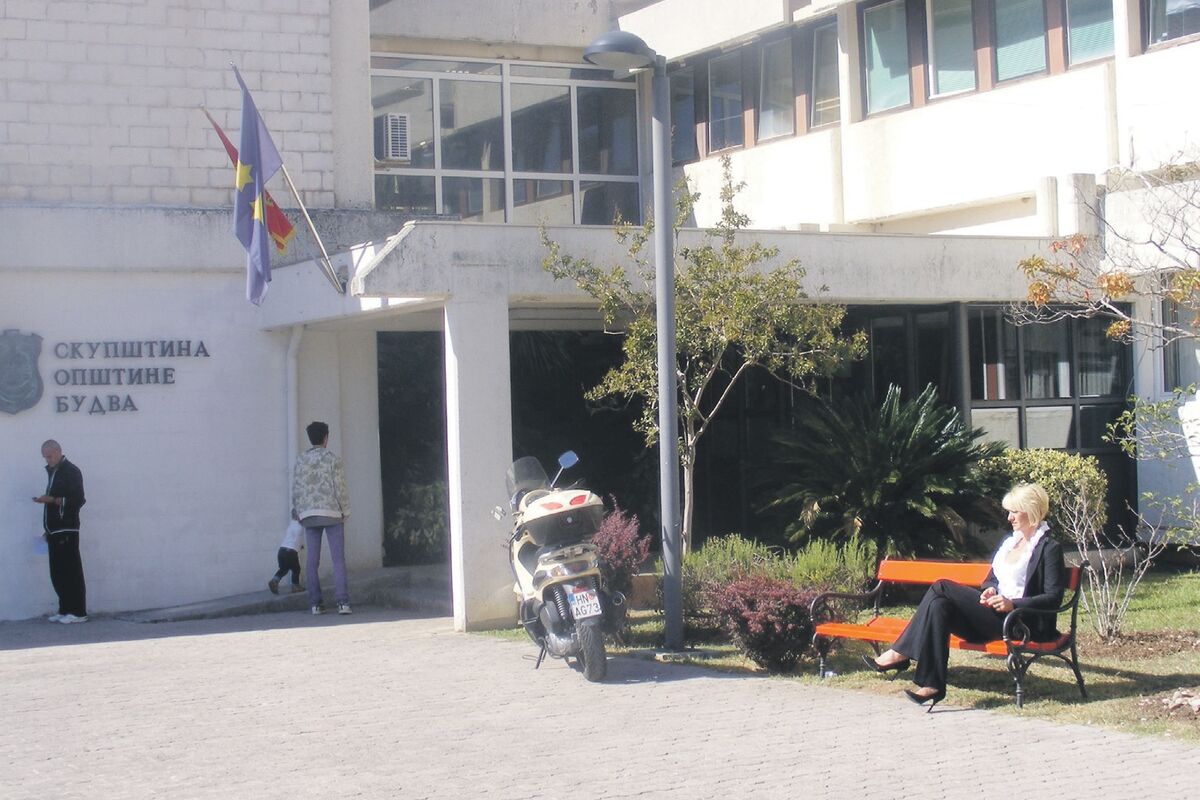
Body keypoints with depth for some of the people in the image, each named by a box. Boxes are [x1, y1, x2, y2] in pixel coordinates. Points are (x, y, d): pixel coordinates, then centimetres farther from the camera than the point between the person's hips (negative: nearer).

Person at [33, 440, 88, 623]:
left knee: (72, 571, -8)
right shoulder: (52, 472, 20)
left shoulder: (71, 472, -6)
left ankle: (78, 612, -7)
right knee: (57, 573, 6)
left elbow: (77, 501, -13)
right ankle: (65, 610, 10)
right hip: (54, 530, 8)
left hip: (67, 530, -8)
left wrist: (51, 500, -22)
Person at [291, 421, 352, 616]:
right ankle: (342, 601, -11)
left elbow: (295, 488, 5)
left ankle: (315, 603, 4)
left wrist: (297, 509, 17)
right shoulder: (333, 460, -4)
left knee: (312, 560, 6)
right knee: (338, 558, -3)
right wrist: (345, 511, 5)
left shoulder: (300, 460, 4)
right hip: (332, 513, -3)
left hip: (308, 514, 3)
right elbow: (340, 488, -6)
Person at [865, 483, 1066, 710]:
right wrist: (990, 590, 0)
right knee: (939, 605, -21)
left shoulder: (1049, 548, -4)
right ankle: (932, 685, -26)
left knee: (942, 588, -19)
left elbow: (1053, 598, -11)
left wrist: (1013, 604, -22)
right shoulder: (1009, 542, 21)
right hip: (993, 617, 8)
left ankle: (900, 653, -15)